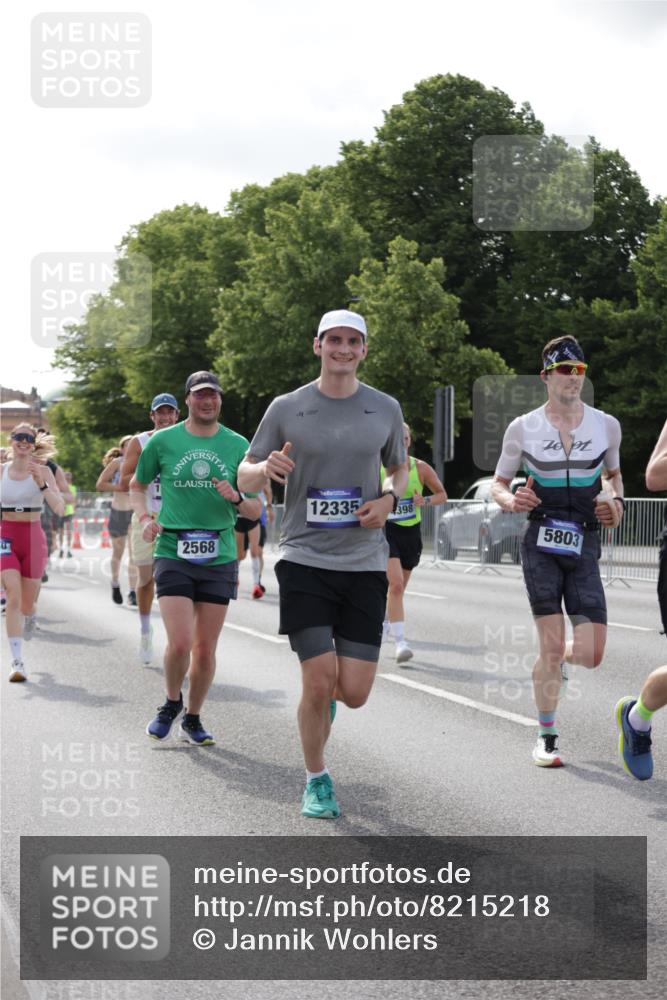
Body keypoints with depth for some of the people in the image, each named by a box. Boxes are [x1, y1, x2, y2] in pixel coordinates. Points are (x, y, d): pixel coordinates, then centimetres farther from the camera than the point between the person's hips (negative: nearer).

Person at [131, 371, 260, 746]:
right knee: (180, 644, -13)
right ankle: (172, 703, 17)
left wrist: (237, 498, -13)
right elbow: (137, 485, 19)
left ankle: (192, 718, 27)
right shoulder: (162, 441, 2)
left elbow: (256, 510, 8)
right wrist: (145, 517, 1)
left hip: (220, 557, 2)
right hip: (173, 554, -2)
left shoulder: (238, 445, 5)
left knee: (206, 650, 6)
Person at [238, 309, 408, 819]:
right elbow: (245, 476, 9)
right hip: (305, 561, -2)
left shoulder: (385, 409, 7)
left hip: (365, 564, 2)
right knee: (319, 681, -10)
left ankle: (323, 697, 36)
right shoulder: (287, 408, 2)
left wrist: (389, 499, -2)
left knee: (354, 693, -2)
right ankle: (317, 781, 14)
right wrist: (267, 467, -15)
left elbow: (400, 470, 21)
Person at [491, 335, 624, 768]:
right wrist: (511, 500, -13)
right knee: (551, 644, -6)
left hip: (584, 546, 2)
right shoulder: (523, 428, -1)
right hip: (541, 542, -2)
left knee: (591, 654, -6)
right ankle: (547, 737, 11)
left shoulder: (606, 425, 3)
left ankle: (559, 658, 32)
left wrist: (617, 502, 1)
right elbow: (498, 484, 9)